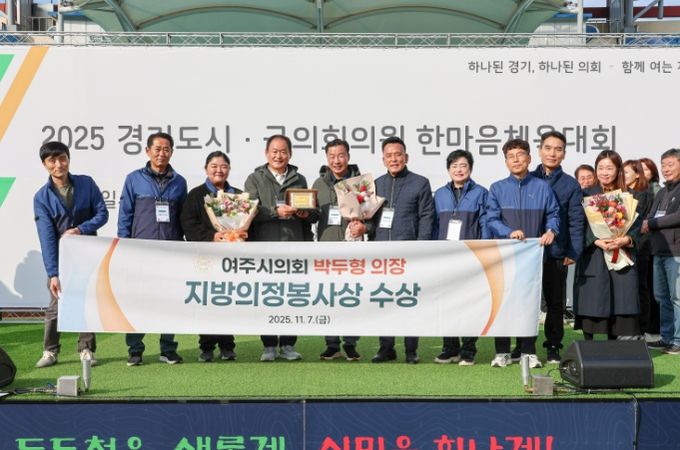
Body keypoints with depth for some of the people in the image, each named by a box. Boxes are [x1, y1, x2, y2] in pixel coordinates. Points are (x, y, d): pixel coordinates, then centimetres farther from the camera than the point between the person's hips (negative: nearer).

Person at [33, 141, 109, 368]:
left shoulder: (86, 184, -4)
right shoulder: (42, 197, -8)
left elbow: (102, 213, -2)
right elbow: (47, 237, -14)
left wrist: (80, 230, -19)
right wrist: (52, 273, -20)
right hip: (61, 257, -1)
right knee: (56, 305, 1)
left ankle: (86, 350, 15)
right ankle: (50, 351, 15)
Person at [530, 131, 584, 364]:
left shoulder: (571, 185, 3)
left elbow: (576, 221, -1)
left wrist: (573, 251, -8)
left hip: (556, 254, -1)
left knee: (555, 302, 8)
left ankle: (553, 346, 20)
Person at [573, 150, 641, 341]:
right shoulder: (586, 195, 5)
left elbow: (637, 225, 5)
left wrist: (626, 239, -15)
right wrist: (597, 241, -19)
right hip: (593, 259, -1)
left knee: (621, 308, -2)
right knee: (591, 307, -4)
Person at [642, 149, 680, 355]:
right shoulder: (662, 192, 20)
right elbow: (650, 218, 17)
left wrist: (651, 224, -10)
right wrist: (645, 225, -6)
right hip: (659, 251, 8)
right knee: (662, 297, 12)